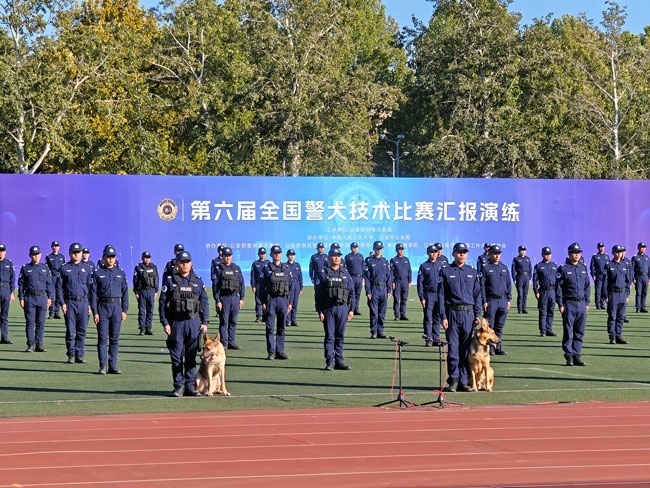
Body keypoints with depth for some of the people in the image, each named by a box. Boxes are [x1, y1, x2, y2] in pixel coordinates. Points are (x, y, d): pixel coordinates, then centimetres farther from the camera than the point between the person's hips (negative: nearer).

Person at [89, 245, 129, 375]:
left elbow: (125, 292, 11)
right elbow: (93, 293, -1)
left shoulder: (120, 273, 9)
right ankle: (103, 366, 0)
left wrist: (124, 310, 3)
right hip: (103, 307, -2)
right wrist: (95, 312, -7)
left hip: (117, 307, 2)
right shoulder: (98, 273, 2)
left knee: (115, 338, 4)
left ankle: (112, 366, 8)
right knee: (102, 338, -3)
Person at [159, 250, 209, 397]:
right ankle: (178, 386, 6)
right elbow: (162, 302, 1)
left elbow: (204, 302, 12)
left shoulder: (198, 281, 10)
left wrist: (205, 322, 4)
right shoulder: (170, 280, 3)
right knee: (177, 357, 0)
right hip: (176, 323, -2)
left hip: (194, 321, 2)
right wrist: (165, 323, -6)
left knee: (191, 357, 4)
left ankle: (190, 386, 9)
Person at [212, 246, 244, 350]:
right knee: (224, 322, -3)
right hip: (224, 298, -4)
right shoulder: (218, 269, 0)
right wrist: (217, 301, -10)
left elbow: (242, 284, 14)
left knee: (233, 322, 6)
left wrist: (242, 298, 6)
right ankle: (223, 343, 0)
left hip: (235, 298, 4)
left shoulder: (236, 268, 12)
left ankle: (231, 342, 13)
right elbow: (215, 286, -4)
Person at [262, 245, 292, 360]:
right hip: (271, 300, -3)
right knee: (270, 327, -3)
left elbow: (290, 287, 12)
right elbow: (263, 286, 1)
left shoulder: (286, 269, 10)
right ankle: (271, 352, -1)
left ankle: (280, 351, 9)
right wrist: (263, 302, -6)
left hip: (283, 300, 3)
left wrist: (290, 302, 6)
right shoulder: (267, 269, 3)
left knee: (281, 327, 5)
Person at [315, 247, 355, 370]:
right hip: (328, 308, -3)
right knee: (329, 336, -3)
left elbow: (351, 292, 12)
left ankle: (339, 360, 10)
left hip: (342, 308, 3)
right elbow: (318, 294, -1)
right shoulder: (323, 273, 1)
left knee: (340, 336, 6)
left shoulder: (345, 273, 11)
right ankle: (329, 361, -1)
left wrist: (351, 309, 4)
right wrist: (319, 311, -7)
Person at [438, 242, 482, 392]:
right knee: (453, 348, -3)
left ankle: (464, 381, 8)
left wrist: (477, 314, 5)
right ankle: (453, 381, 1)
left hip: (469, 313, 3)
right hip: (452, 312, -3)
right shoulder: (446, 271, 4)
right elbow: (441, 295, 1)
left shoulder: (472, 272, 13)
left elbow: (477, 294, 14)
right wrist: (443, 316, -7)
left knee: (466, 349, 3)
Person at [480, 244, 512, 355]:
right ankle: (489, 348, 1)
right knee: (489, 326, -2)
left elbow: (509, 284, 16)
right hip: (491, 300, -5)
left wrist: (509, 299, 9)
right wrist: (484, 301, -11)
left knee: (500, 326, 8)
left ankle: (498, 347, 13)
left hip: (503, 300, 5)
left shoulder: (504, 268, 13)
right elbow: (482, 286, -5)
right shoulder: (485, 268, -2)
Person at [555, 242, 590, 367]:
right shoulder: (563, 269, -3)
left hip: (581, 304, 5)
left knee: (580, 332, 5)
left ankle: (577, 356, 10)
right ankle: (569, 356, 1)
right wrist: (560, 304, -10)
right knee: (568, 332, -3)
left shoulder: (583, 268, 14)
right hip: (569, 304, -5)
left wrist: (587, 303, 13)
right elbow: (558, 287, -4)